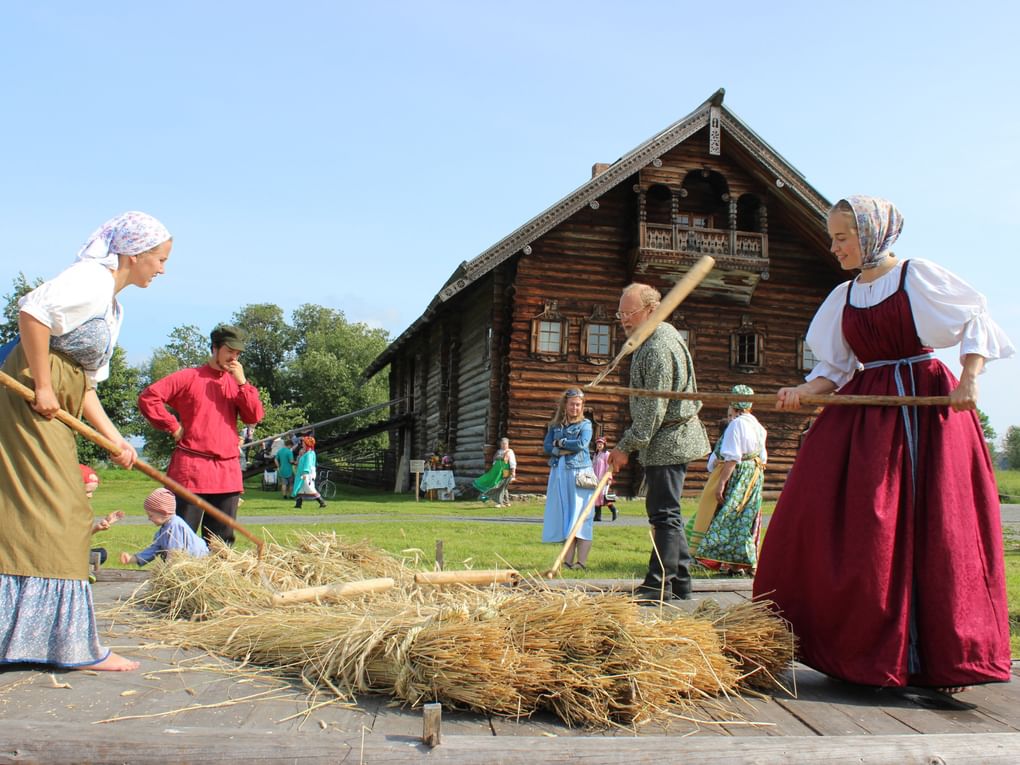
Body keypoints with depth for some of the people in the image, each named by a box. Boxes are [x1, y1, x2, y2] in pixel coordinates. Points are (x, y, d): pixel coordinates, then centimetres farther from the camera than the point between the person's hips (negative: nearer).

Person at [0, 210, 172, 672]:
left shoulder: (113, 308, 19)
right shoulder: (91, 277, -10)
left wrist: (116, 440, 10)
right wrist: (42, 387, -22)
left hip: (51, 410, 10)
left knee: (65, 518, 11)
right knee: (50, 516, -7)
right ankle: (72, 645, -2)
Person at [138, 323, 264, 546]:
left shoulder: (236, 382, 15)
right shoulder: (189, 377, 1)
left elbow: (254, 417, 3)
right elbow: (148, 397, -6)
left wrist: (242, 383, -5)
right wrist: (173, 426, -6)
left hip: (227, 473, 5)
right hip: (191, 469, -5)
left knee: (222, 541, 9)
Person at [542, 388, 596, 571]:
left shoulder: (585, 424, 4)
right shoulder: (555, 425, 14)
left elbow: (581, 444, -12)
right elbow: (547, 446, 5)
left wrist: (560, 442, -3)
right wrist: (562, 450, -10)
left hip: (579, 473, -4)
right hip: (559, 473, 4)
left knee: (580, 516, -7)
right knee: (563, 516, 3)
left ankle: (582, 562, -8)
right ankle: (568, 560, 6)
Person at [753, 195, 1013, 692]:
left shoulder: (919, 276, -1)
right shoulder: (843, 297, 13)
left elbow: (976, 321, 0)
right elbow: (835, 368, 12)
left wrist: (969, 380, -13)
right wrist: (803, 391, -6)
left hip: (927, 405, -5)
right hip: (864, 412, 5)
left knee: (937, 529, -4)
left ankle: (944, 657, 9)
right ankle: (864, 651, 9)